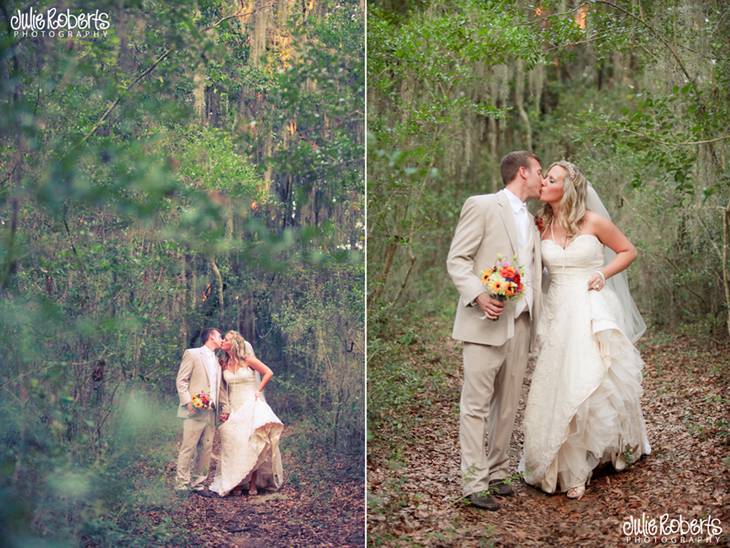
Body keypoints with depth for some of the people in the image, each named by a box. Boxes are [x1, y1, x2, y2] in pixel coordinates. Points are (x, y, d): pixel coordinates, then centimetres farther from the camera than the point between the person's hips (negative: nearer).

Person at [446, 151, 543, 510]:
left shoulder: (530, 221, 22)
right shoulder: (482, 206, -2)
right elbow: (457, 260, -8)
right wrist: (478, 295, -21)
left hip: (520, 324, 7)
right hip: (486, 322, -7)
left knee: (508, 405, 10)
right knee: (476, 405, -5)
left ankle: (497, 472, 19)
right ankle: (474, 483, -1)